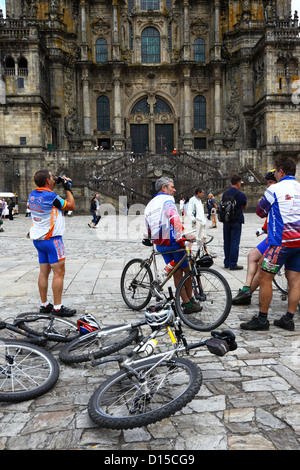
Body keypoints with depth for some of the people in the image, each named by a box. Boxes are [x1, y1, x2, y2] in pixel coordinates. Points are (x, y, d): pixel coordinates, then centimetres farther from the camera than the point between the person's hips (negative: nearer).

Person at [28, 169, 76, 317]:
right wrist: (68, 188, 1)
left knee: (44, 272, 12)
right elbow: (71, 206, -8)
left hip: (38, 239, 8)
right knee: (59, 272, -3)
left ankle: (44, 305, 19)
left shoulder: (33, 194, 4)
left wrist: (54, 185, 19)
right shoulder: (51, 196, -19)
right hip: (52, 239, -8)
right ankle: (57, 307, -1)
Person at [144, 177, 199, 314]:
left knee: (177, 274, 12)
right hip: (173, 242, -8)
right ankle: (190, 301, 16)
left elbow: (148, 227, 21)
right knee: (188, 270, 8)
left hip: (159, 245, 8)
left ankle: (186, 303, 14)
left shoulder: (149, 204, 20)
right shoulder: (167, 200, -7)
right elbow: (174, 219, -25)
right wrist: (182, 236, -32)